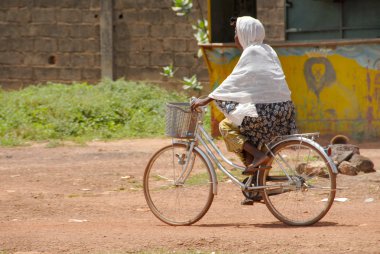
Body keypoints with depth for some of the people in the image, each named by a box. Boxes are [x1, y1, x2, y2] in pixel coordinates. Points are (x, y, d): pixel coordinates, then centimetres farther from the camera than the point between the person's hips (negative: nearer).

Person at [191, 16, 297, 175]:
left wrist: (206, 100, -7)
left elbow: (233, 81, -10)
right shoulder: (267, 50, 18)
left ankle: (258, 155, -11)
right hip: (283, 108, 9)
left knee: (226, 126, 3)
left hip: (265, 110, -9)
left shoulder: (251, 52, -8)